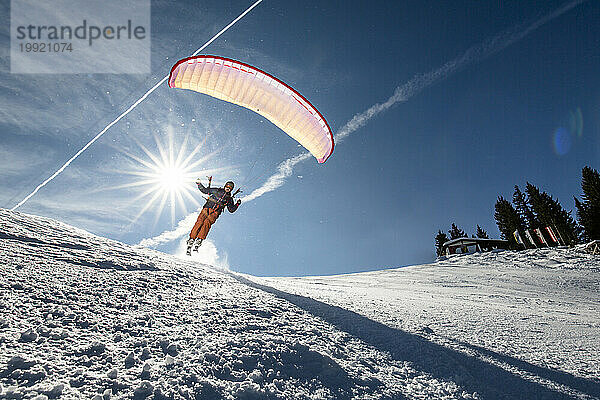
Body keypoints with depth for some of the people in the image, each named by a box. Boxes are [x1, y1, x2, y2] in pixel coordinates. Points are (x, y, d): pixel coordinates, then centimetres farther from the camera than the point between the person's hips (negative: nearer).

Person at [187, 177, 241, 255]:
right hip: (207, 208, 1)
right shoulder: (216, 190, 21)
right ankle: (191, 240, -25)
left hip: (215, 213, 0)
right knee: (199, 222, -24)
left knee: (207, 223, -29)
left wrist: (237, 204, 8)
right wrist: (199, 184, 16)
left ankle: (199, 241, -37)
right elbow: (204, 190, 26)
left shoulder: (229, 198, 22)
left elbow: (231, 209, 21)